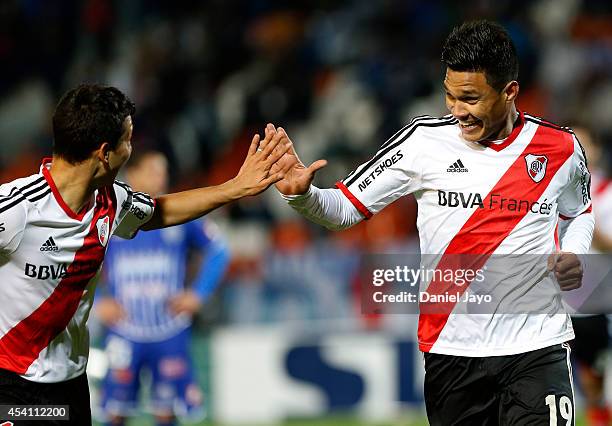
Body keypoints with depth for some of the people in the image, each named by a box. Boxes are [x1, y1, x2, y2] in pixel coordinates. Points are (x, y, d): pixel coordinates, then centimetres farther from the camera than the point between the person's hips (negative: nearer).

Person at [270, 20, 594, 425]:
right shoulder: (425, 140, -3)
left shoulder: (562, 148, 2)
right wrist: (302, 194, -19)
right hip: (452, 349, 0)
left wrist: (574, 256, 2)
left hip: (537, 349, 0)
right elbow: (346, 208, 1)